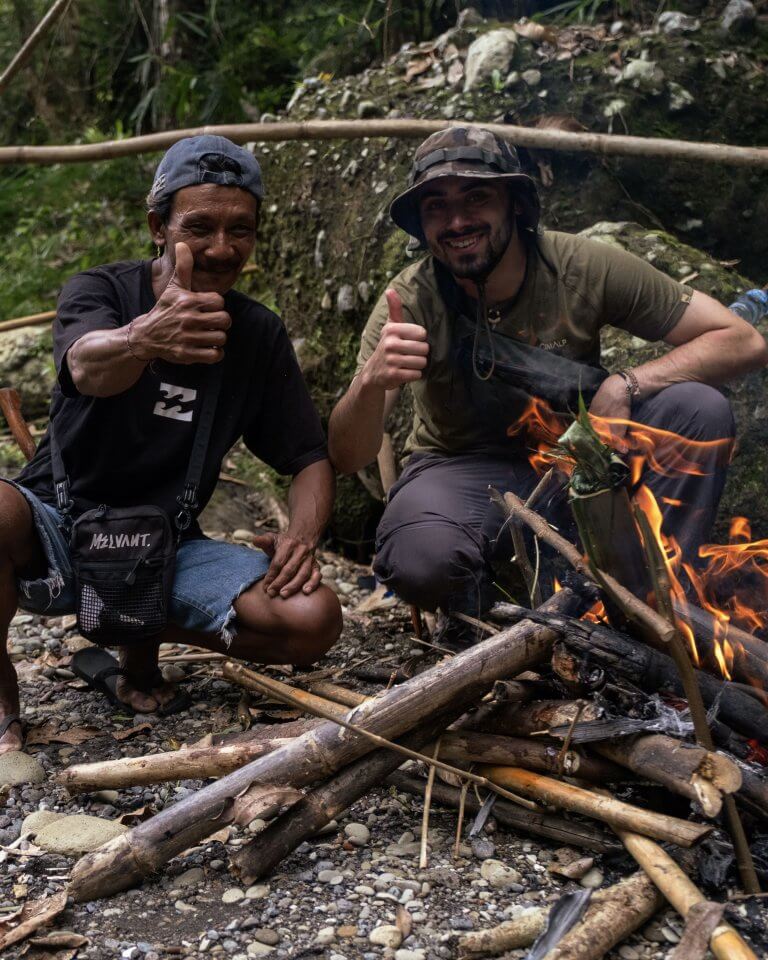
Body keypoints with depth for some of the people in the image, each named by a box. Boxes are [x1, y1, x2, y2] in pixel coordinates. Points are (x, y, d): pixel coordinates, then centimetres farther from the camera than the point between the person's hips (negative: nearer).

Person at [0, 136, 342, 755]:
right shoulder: (98, 291, -6)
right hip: (59, 531, -2)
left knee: (313, 619, -21)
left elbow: (311, 457, 4)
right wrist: (147, 337, -55)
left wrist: (302, 535, -18)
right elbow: (88, 367, -30)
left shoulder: (260, 335, 4)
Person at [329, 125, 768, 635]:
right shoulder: (410, 302, -17)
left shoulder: (584, 267, -16)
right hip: (463, 472, -2)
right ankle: (478, 602, -1)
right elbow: (348, 457, -21)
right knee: (421, 559, -36)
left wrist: (625, 386, -28)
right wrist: (372, 381, -43)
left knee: (701, 408, -23)